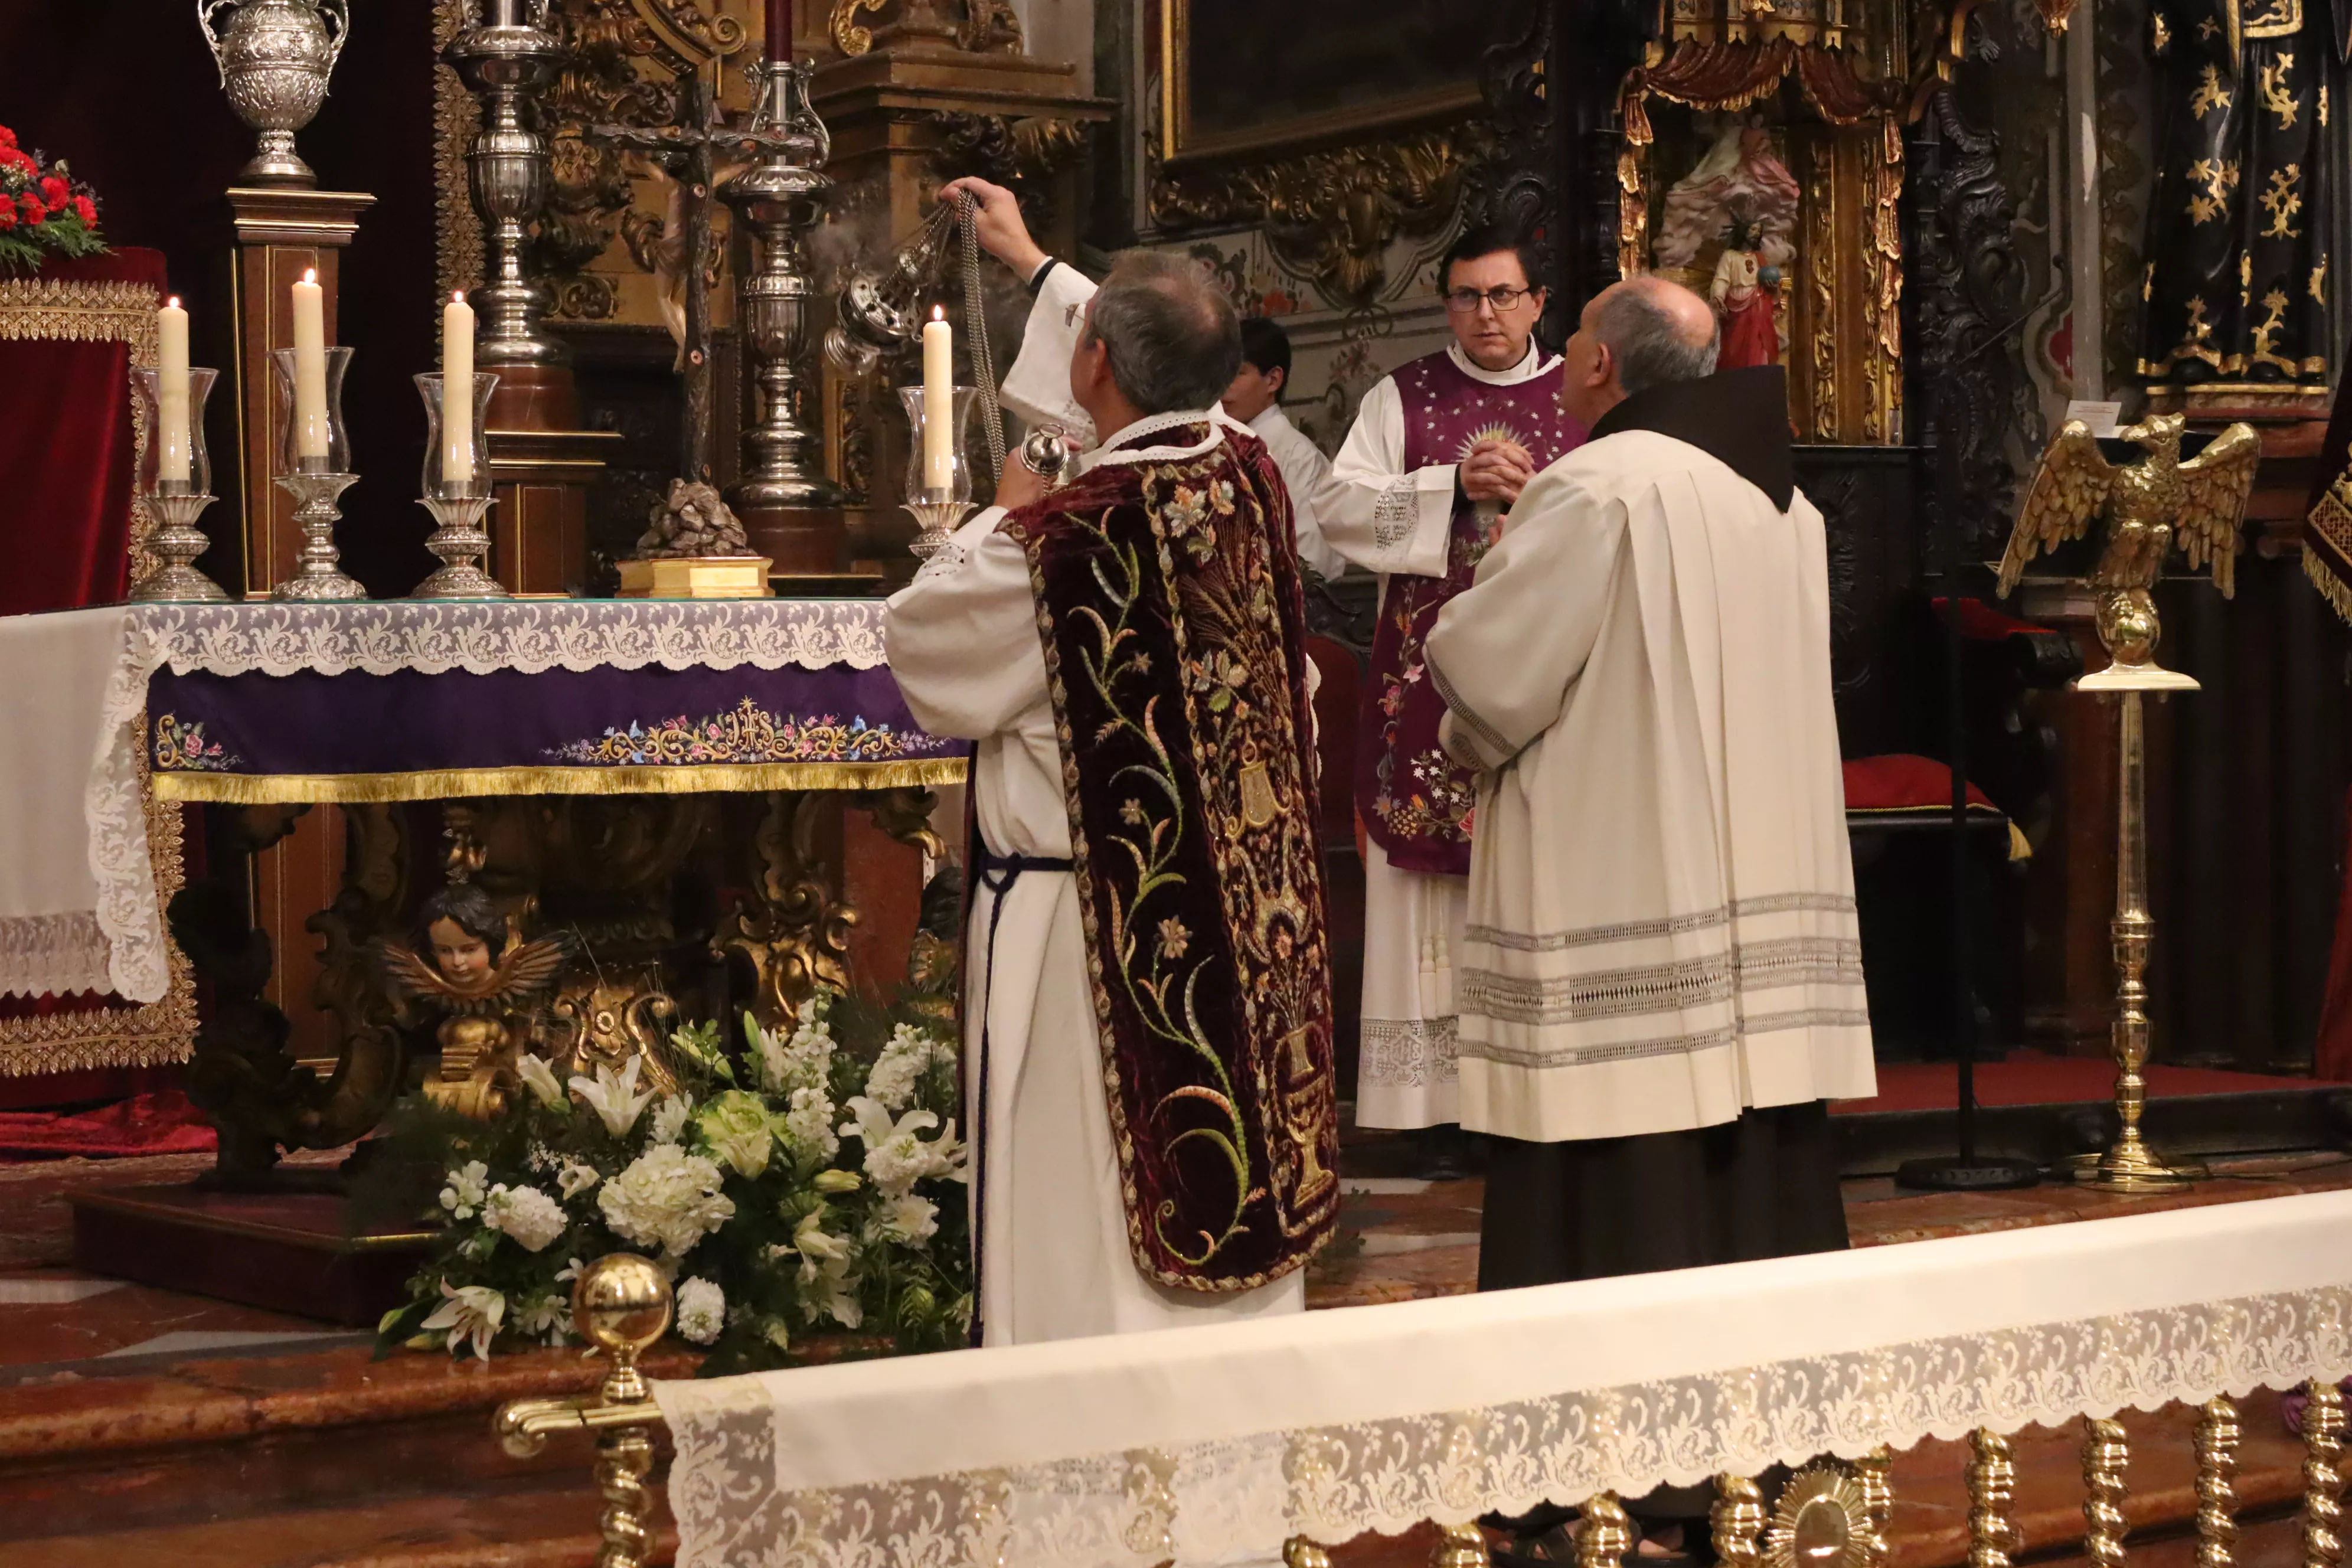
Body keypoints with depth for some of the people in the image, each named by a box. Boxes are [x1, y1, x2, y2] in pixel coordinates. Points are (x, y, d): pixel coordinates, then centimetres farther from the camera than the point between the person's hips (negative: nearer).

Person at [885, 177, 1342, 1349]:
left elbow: (921, 644, -6)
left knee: (1086, 1256, 2)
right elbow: (1156, 379, 20)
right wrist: (1034, 263, 34)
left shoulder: (1061, 537, -23)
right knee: (1229, 1187, 15)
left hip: (1093, 927, -7)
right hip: (1241, 924, 7)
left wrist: (1002, 517, 8)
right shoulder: (1249, 476, -2)